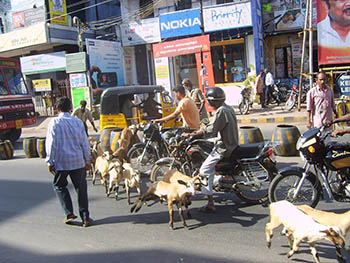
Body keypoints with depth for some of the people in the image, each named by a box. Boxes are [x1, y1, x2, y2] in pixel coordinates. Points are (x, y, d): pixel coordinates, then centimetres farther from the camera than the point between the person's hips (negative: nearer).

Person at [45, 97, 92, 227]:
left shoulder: (54, 122, -6)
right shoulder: (78, 122, 2)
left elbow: (51, 143, -7)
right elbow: (84, 143, 5)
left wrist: (50, 161, 1)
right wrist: (87, 160, 14)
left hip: (61, 162, -2)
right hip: (78, 161, 2)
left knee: (59, 186, 17)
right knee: (81, 188, 9)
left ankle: (69, 213, 8)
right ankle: (85, 217, 10)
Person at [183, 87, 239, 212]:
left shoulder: (221, 111, -19)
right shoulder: (229, 108, 11)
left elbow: (211, 129, -25)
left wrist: (191, 134, -21)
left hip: (224, 147, -10)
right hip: (232, 144, 10)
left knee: (205, 170, -10)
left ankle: (210, 204, -11)